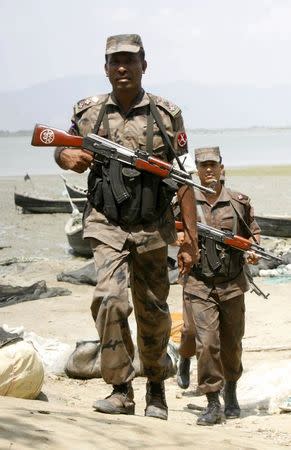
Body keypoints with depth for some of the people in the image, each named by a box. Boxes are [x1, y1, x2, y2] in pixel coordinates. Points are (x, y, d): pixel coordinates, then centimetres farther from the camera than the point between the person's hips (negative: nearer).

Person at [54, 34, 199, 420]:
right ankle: (121, 390, -10)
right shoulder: (88, 112, 1)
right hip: (107, 226, 0)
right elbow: (62, 149, 18)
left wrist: (191, 240, -5)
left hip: (153, 230, 0)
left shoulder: (167, 115, -3)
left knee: (153, 313, 11)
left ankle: (156, 387, 33)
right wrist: (67, 157, -8)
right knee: (110, 299, -21)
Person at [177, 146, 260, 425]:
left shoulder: (238, 202, 4)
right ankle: (213, 404, -2)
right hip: (199, 284, -2)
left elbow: (253, 231, 17)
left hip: (232, 284, 2)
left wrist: (253, 250, -2)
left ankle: (231, 393, 35)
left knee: (231, 344, 12)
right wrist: (179, 238, -8)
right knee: (206, 342, -12)